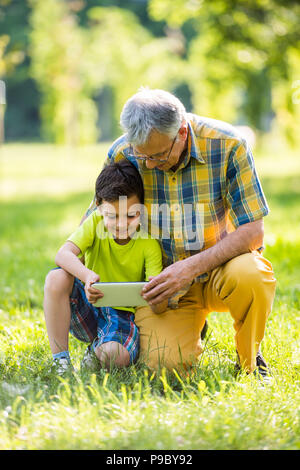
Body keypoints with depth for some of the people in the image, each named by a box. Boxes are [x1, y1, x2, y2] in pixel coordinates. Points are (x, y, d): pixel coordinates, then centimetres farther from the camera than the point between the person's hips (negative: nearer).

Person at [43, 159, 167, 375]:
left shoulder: (149, 243, -13)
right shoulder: (96, 222, -8)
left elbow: (160, 307, -17)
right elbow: (63, 255, -26)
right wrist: (87, 275, -47)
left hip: (124, 314, -2)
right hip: (87, 305, 2)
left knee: (114, 356, -35)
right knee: (56, 278, -28)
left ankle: (96, 349, 6)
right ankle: (60, 360, -19)